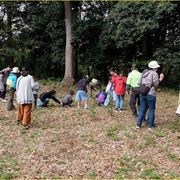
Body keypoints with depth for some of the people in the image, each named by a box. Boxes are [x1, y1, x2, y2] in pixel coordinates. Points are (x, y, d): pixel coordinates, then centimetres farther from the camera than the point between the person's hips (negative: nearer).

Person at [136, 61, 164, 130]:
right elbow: (156, 84, -11)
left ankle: (138, 124, 12)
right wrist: (160, 79, -1)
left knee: (142, 109, 11)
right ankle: (150, 125, 12)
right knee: (151, 110, 7)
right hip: (151, 94, -6)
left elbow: (139, 83, 12)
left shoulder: (143, 73, 13)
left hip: (142, 94, 6)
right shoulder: (154, 73, -7)